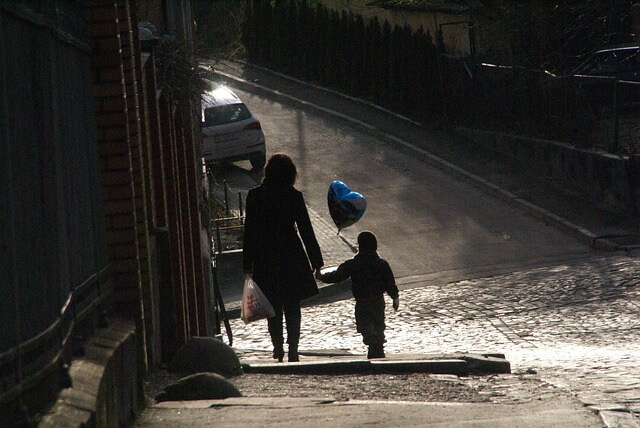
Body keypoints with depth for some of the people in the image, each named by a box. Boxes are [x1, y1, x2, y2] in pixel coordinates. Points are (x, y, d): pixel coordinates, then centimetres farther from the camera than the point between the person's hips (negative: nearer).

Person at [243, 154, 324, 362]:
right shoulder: (294, 197, -7)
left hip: (265, 259, 1)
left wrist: (248, 264, 4)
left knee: (273, 307, 13)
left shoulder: (255, 196, -4)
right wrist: (316, 261, 2)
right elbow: (306, 230, -5)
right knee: (292, 306, 8)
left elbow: (249, 231, -2)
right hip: (292, 257, -1)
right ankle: (292, 349, 3)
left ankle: (278, 347, 10)